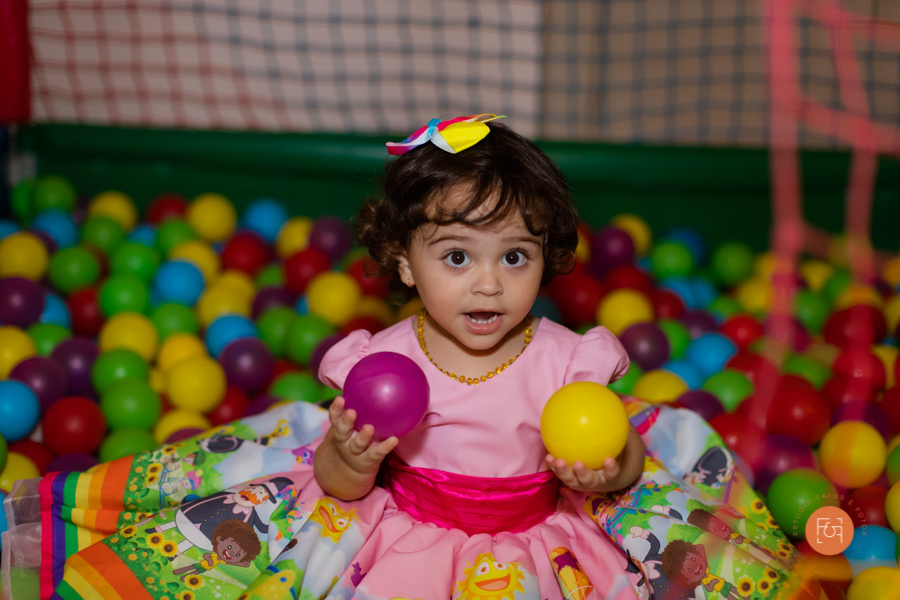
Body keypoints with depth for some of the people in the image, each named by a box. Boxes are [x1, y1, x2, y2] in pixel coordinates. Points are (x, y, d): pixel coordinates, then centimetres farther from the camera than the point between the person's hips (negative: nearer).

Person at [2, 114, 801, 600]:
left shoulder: (564, 362, -10)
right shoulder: (381, 362, -10)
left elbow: (602, 468, -3)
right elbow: (338, 486, -3)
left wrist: (606, 475, -26)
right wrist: (352, 463, -26)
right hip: (401, 533, -1)